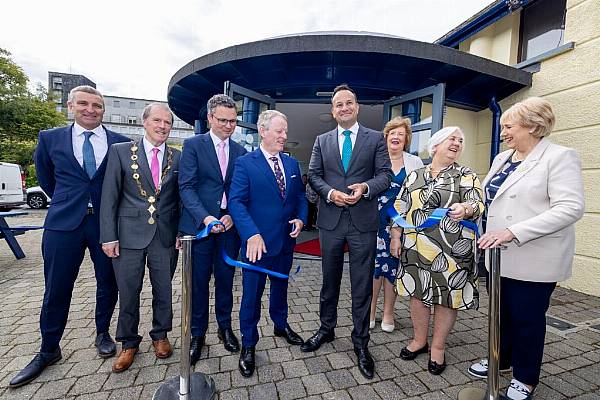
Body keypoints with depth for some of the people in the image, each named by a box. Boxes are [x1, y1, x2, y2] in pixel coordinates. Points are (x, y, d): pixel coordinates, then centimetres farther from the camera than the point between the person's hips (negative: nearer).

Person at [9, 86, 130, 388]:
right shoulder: (50, 139, 6)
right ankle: (48, 350, 30)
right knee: (56, 289, 9)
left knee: (108, 283, 10)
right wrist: (66, 201, 15)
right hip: (64, 223, 1)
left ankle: (103, 333, 33)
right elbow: (45, 177, 19)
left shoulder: (121, 143, 1)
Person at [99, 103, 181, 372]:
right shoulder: (120, 151, 0)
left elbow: (181, 198, 6)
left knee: (163, 291, 13)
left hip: (166, 236, 1)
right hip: (130, 234, -1)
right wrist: (109, 236, -5)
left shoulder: (178, 157, 4)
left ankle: (160, 335, 36)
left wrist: (182, 233, 1)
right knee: (128, 293, 11)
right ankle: (129, 343, 34)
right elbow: (109, 197, -2)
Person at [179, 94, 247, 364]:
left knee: (225, 279, 13)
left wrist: (233, 216, -8)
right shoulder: (193, 145, 0)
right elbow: (186, 187, -8)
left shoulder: (241, 152, 10)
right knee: (198, 282, 8)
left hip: (230, 227, 3)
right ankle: (197, 333, 29)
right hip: (199, 225, -2)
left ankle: (225, 327, 34)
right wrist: (204, 217, -21)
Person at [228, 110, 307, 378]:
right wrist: (252, 234, -27)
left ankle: (281, 325, 48)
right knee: (252, 294, 8)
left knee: (280, 285, 24)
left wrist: (301, 219, -7)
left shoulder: (292, 163, 8)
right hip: (258, 241, -5)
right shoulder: (245, 163, -9)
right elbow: (236, 202, -16)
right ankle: (248, 344, 30)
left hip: (286, 240, 5)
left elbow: (300, 196, 12)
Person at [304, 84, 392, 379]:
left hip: (363, 221, -1)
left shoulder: (376, 138, 6)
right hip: (330, 221, 2)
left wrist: (366, 187, -19)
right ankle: (326, 329, 38)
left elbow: (386, 174, 0)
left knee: (362, 285, 7)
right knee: (330, 280, 16)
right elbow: (313, 175, 4)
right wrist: (330, 192, -14)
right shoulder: (322, 141, 10)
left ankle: (360, 342, 27)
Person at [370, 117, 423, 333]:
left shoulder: (415, 162, 7)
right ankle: (371, 310, 19)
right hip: (377, 220, -1)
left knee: (393, 264, 8)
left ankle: (388, 312, 24)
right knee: (375, 263, 2)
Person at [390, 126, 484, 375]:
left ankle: (438, 347, 27)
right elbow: (400, 208, 9)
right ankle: (419, 340, 32)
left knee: (447, 295, 6)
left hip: (451, 249, -2)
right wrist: (395, 237, 5)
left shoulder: (466, 176, 3)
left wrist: (466, 208, -30)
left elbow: (479, 204, -7)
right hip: (415, 246, 2)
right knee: (417, 292, 11)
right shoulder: (415, 175, 9)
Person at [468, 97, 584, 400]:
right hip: (499, 255, 6)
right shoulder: (502, 158, 10)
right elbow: (486, 195, 16)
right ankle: (501, 359, 41)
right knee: (501, 311, 19)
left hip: (533, 260, -6)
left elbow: (570, 208, -21)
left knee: (527, 318, 10)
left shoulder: (560, 157, -10)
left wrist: (513, 232, -29)